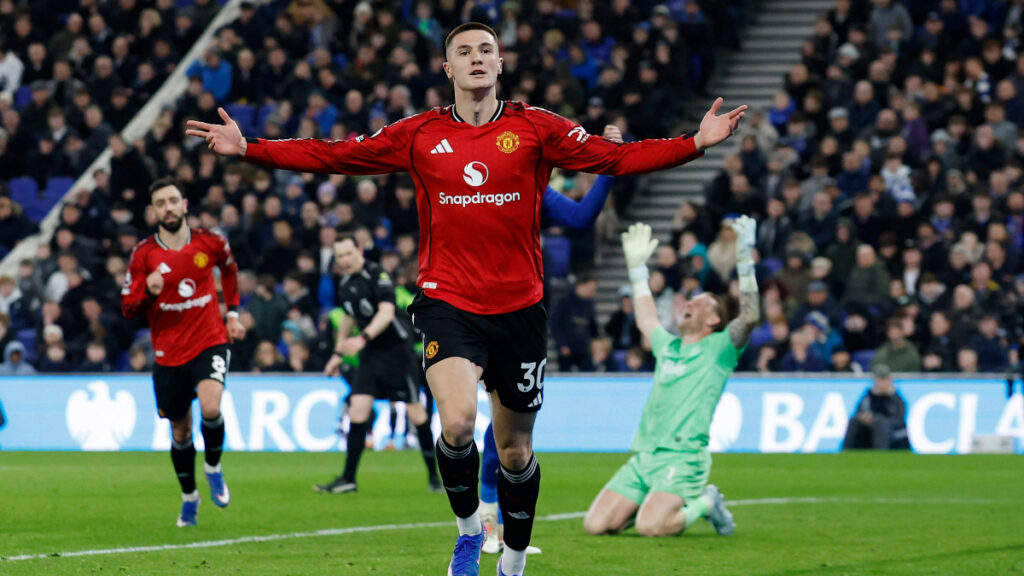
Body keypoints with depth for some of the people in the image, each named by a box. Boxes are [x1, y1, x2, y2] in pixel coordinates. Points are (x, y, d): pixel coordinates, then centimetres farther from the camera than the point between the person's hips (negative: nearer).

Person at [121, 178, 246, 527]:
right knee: (180, 432, 11)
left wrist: (233, 313, 16)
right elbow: (127, 309, -3)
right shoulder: (144, 254, -5)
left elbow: (230, 270, 21)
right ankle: (189, 497, 35)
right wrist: (148, 292, -23)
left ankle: (213, 468, 2)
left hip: (210, 343, -1)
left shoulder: (210, 243, -3)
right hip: (169, 354, 1)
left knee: (210, 407, -27)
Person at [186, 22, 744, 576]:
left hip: (519, 307, 1)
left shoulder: (535, 128, 2)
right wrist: (248, 149, -1)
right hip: (449, 305, -1)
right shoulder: (420, 134, 3)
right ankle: (467, 528, 2)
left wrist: (695, 143, -15)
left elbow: (614, 157, -4)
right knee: (457, 422, -25)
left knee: (515, 451, 10)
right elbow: (335, 156, 5)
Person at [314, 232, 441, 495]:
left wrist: (363, 338, -37)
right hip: (370, 355, 7)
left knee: (415, 412, -3)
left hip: (396, 348, -7)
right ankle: (348, 479, -3)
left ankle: (434, 474, 10)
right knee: (358, 409, -4)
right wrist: (338, 354, 25)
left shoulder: (377, 274, -14)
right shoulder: (345, 285, 9)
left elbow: (386, 312, -25)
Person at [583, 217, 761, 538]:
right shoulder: (667, 346, 23)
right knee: (595, 524, -7)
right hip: (642, 457, 7)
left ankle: (705, 504, 2)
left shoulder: (718, 349, 3)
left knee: (650, 527, -29)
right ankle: (658, 502, 18)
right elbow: (645, 319, 43)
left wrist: (745, 260, -19)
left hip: (682, 457, -7)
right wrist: (637, 267, 44)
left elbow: (749, 316, -14)